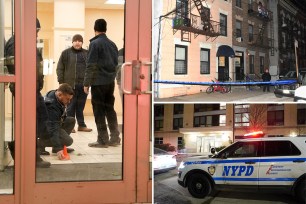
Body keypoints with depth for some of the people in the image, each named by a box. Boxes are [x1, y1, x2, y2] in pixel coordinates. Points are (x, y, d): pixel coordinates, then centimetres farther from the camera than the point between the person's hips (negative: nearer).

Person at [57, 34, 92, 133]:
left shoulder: (87, 53, 10)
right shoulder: (66, 53, 3)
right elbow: (60, 68, 2)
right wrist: (61, 82, -5)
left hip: (83, 84, 2)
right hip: (70, 84, -2)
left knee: (81, 106, 9)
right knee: (71, 106, 3)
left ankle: (81, 125, 18)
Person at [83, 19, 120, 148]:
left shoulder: (94, 44, -9)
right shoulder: (112, 44, 11)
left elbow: (91, 66, -12)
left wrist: (86, 83, -9)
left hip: (98, 82, -6)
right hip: (110, 82, 6)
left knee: (99, 111, 0)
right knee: (110, 109, 13)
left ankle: (102, 140, 2)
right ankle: (115, 138, 14)